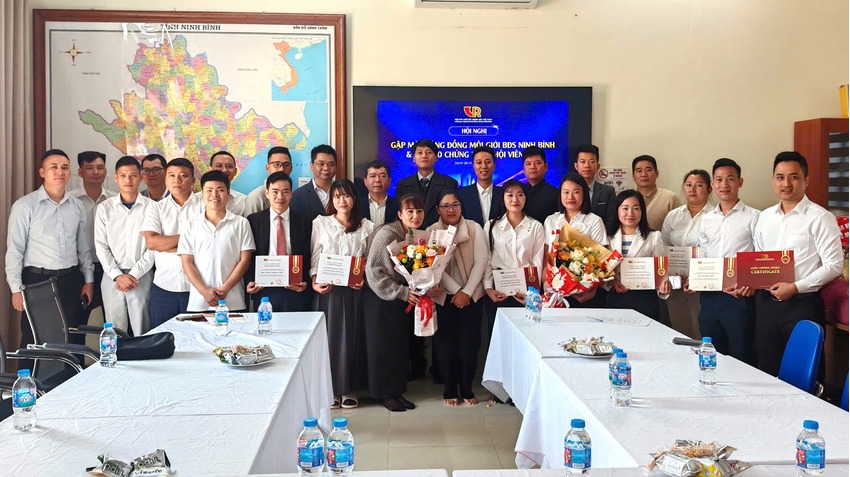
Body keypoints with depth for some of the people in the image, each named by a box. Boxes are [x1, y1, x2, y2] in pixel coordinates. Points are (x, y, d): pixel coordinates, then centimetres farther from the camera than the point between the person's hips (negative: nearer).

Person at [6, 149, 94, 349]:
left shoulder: (77, 206, 8)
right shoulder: (24, 205, -7)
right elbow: (14, 250, -6)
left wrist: (88, 280, 10)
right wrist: (16, 288, -9)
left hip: (71, 281, 4)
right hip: (38, 281, -4)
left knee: (72, 340, 10)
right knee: (34, 343, 3)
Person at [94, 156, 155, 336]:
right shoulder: (105, 208, 5)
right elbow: (101, 246, 3)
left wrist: (134, 274, -8)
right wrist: (118, 275, -8)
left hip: (142, 278, -1)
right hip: (112, 278, 1)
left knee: (142, 331, 2)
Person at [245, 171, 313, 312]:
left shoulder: (304, 222, 6)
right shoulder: (253, 220, 6)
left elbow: (308, 258, 5)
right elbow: (248, 257, 6)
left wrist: (305, 282, -10)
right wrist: (249, 282, -8)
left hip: (296, 291, 0)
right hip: (264, 291, 0)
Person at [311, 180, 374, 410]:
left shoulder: (366, 226, 6)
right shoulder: (320, 223, 5)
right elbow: (315, 256, 2)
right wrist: (315, 282, -11)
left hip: (355, 290, 1)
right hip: (328, 289, -1)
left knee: (352, 336, 5)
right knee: (329, 336, 1)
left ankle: (348, 388, 15)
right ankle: (330, 388, 11)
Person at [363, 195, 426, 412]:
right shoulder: (387, 234, -19)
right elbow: (373, 271, -20)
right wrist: (402, 292, -20)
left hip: (404, 298, 6)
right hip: (381, 297, -6)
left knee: (401, 344, 9)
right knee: (383, 345, 3)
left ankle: (397, 391, 22)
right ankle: (386, 393, 16)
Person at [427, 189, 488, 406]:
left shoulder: (474, 228, 0)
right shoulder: (431, 232, -1)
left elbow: (481, 260, -4)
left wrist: (466, 292, -11)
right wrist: (456, 291, -14)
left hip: (472, 296, 0)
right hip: (444, 297, 0)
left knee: (469, 345, 0)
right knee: (446, 345, 3)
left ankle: (467, 389, 16)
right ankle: (450, 390, 18)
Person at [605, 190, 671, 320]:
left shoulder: (654, 237, 6)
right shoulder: (608, 238, 9)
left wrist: (663, 287, -20)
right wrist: (611, 282, -15)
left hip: (644, 301, -1)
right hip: (615, 300, 1)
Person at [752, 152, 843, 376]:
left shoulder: (819, 218, -8)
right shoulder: (765, 216, 10)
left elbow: (834, 265, -12)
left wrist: (795, 287, -17)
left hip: (802, 305, -5)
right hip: (766, 302, 5)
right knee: (767, 371, 13)